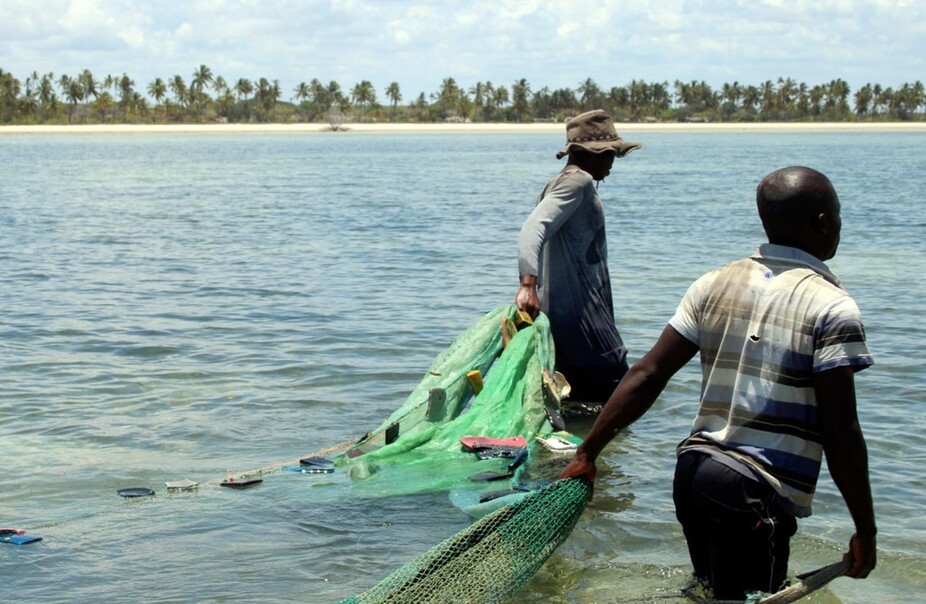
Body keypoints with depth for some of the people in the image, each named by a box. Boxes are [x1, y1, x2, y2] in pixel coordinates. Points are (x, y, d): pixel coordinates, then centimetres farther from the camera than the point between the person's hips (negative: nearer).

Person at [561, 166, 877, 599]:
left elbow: (647, 375, 2)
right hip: (757, 494, -6)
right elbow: (840, 433, -12)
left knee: (710, 590, 24)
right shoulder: (833, 308, -9)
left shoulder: (714, 285, 7)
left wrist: (588, 453, 5)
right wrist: (865, 530, -5)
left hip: (692, 470, 7)